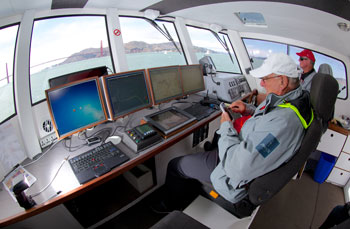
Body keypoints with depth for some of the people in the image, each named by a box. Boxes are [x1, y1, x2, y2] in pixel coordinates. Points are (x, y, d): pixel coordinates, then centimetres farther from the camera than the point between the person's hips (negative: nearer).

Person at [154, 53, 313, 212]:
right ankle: (186, 198, 48)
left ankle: (171, 205, 39)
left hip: (237, 174, -10)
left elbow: (238, 167, -36)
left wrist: (226, 127, -22)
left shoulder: (282, 122, -37)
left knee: (175, 165, 5)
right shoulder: (297, 98, -4)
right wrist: (248, 111, -2)